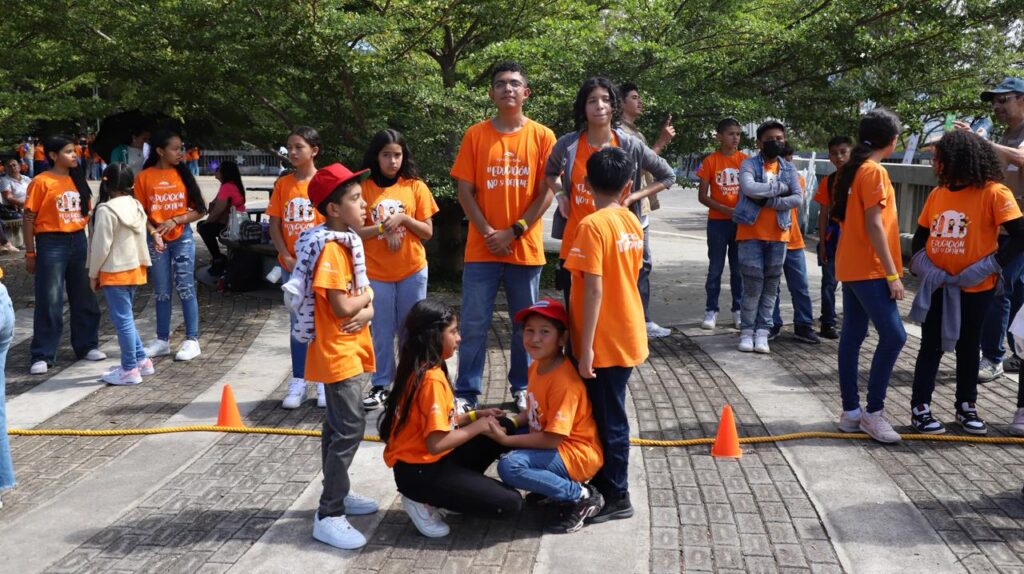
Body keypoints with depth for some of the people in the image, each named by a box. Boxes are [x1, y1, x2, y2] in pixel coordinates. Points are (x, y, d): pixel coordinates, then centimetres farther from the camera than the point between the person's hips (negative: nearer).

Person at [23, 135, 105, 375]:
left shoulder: (78, 180, 10)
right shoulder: (41, 182, -7)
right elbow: (29, 219, -6)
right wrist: (30, 253, -8)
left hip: (78, 241, 6)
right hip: (51, 244, -6)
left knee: (84, 297, 12)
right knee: (50, 301, -3)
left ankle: (86, 345, 26)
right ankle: (42, 356, 5)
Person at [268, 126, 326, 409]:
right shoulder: (283, 183, 4)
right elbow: (275, 224, 4)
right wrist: (287, 257, -7)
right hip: (291, 265, 3)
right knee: (298, 323, 10)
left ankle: (325, 381, 14)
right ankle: (298, 382, 17)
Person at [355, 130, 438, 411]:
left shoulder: (415, 187, 0)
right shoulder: (364, 188, -1)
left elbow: (428, 231, 0)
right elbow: (354, 231, -4)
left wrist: (403, 218, -15)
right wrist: (383, 227, -17)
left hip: (412, 271, 1)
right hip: (376, 273, 0)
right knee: (382, 331, 6)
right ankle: (381, 385, 17)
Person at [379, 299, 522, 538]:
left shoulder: (421, 369, 6)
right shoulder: (432, 379, -24)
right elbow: (436, 443, -26)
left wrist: (474, 415, 4)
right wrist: (477, 427, -13)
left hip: (431, 461, 9)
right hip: (420, 472, -9)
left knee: (503, 427, 10)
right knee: (510, 503, -10)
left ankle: (459, 489, 7)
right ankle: (427, 502, -2)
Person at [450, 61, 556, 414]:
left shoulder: (542, 136, 1)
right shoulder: (475, 134, 3)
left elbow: (546, 193, -2)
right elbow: (465, 191, 1)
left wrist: (513, 232, -10)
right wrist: (488, 233, -9)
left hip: (526, 248, 0)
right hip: (482, 248, 0)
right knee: (474, 325, 1)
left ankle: (522, 387, 25)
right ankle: (466, 393, 11)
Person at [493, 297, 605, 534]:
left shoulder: (564, 381, -25)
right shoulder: (537, 366, 3)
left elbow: (552, 438, -25)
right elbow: (534, 412, 14)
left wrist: (506, 440, -19)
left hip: (577, 454, -10)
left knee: (510, 466, -27)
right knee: (498, 434, 6)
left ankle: (582, 497, -11)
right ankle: (557, 482, 9)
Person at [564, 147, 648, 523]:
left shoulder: (593, 225, -17)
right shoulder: (632, 222, 5)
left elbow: (594, 290, -21)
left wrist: (585, 347, -19)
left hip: (604, 343, -8)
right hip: (629, 337, 8)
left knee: (608, 419, 2)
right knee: (609, 416, 18)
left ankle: (616, 498, 13)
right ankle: (604, 484, 30)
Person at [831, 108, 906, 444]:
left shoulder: (852, 170, 13)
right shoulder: (874, 171, -12)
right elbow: (874, 225, -18)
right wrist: (892, 273, -17)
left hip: (851, 267, 10)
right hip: (869, 270, -10)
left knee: (852, 337, 8)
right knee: (893, 336, -9)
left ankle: (851, 412, 12)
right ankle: (873, 412, -5)